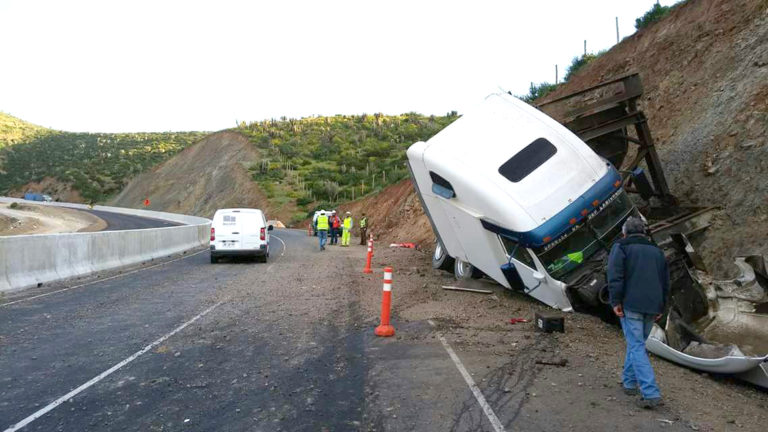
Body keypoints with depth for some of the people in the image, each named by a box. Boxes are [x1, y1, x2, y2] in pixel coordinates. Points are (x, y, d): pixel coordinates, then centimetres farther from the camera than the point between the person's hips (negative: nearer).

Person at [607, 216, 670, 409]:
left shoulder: (621, 247, 1)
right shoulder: (656, 251, 19)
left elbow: (615, 277, -12)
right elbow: (665, 282, 20)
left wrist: (616, 301, -10)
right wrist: (661, 307, 23)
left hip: (631, 305, -6)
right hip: (652, 307, 6)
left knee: (636, 347, -7)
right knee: (637, 343, 20)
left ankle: (651, 393, -15)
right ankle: (629, 381, 29)